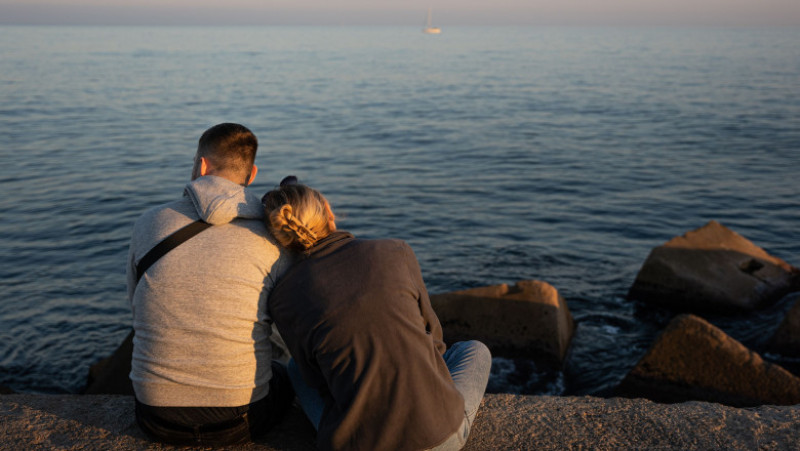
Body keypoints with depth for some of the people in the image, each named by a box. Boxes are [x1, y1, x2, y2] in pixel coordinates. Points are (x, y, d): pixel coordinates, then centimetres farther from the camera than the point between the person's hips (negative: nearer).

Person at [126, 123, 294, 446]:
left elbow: (137, 304, 13)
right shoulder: (270, 241, -9)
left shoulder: (149, 223, -2)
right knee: (284, 377, 34)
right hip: (239, 421, -2)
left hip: (158, 418, 2)